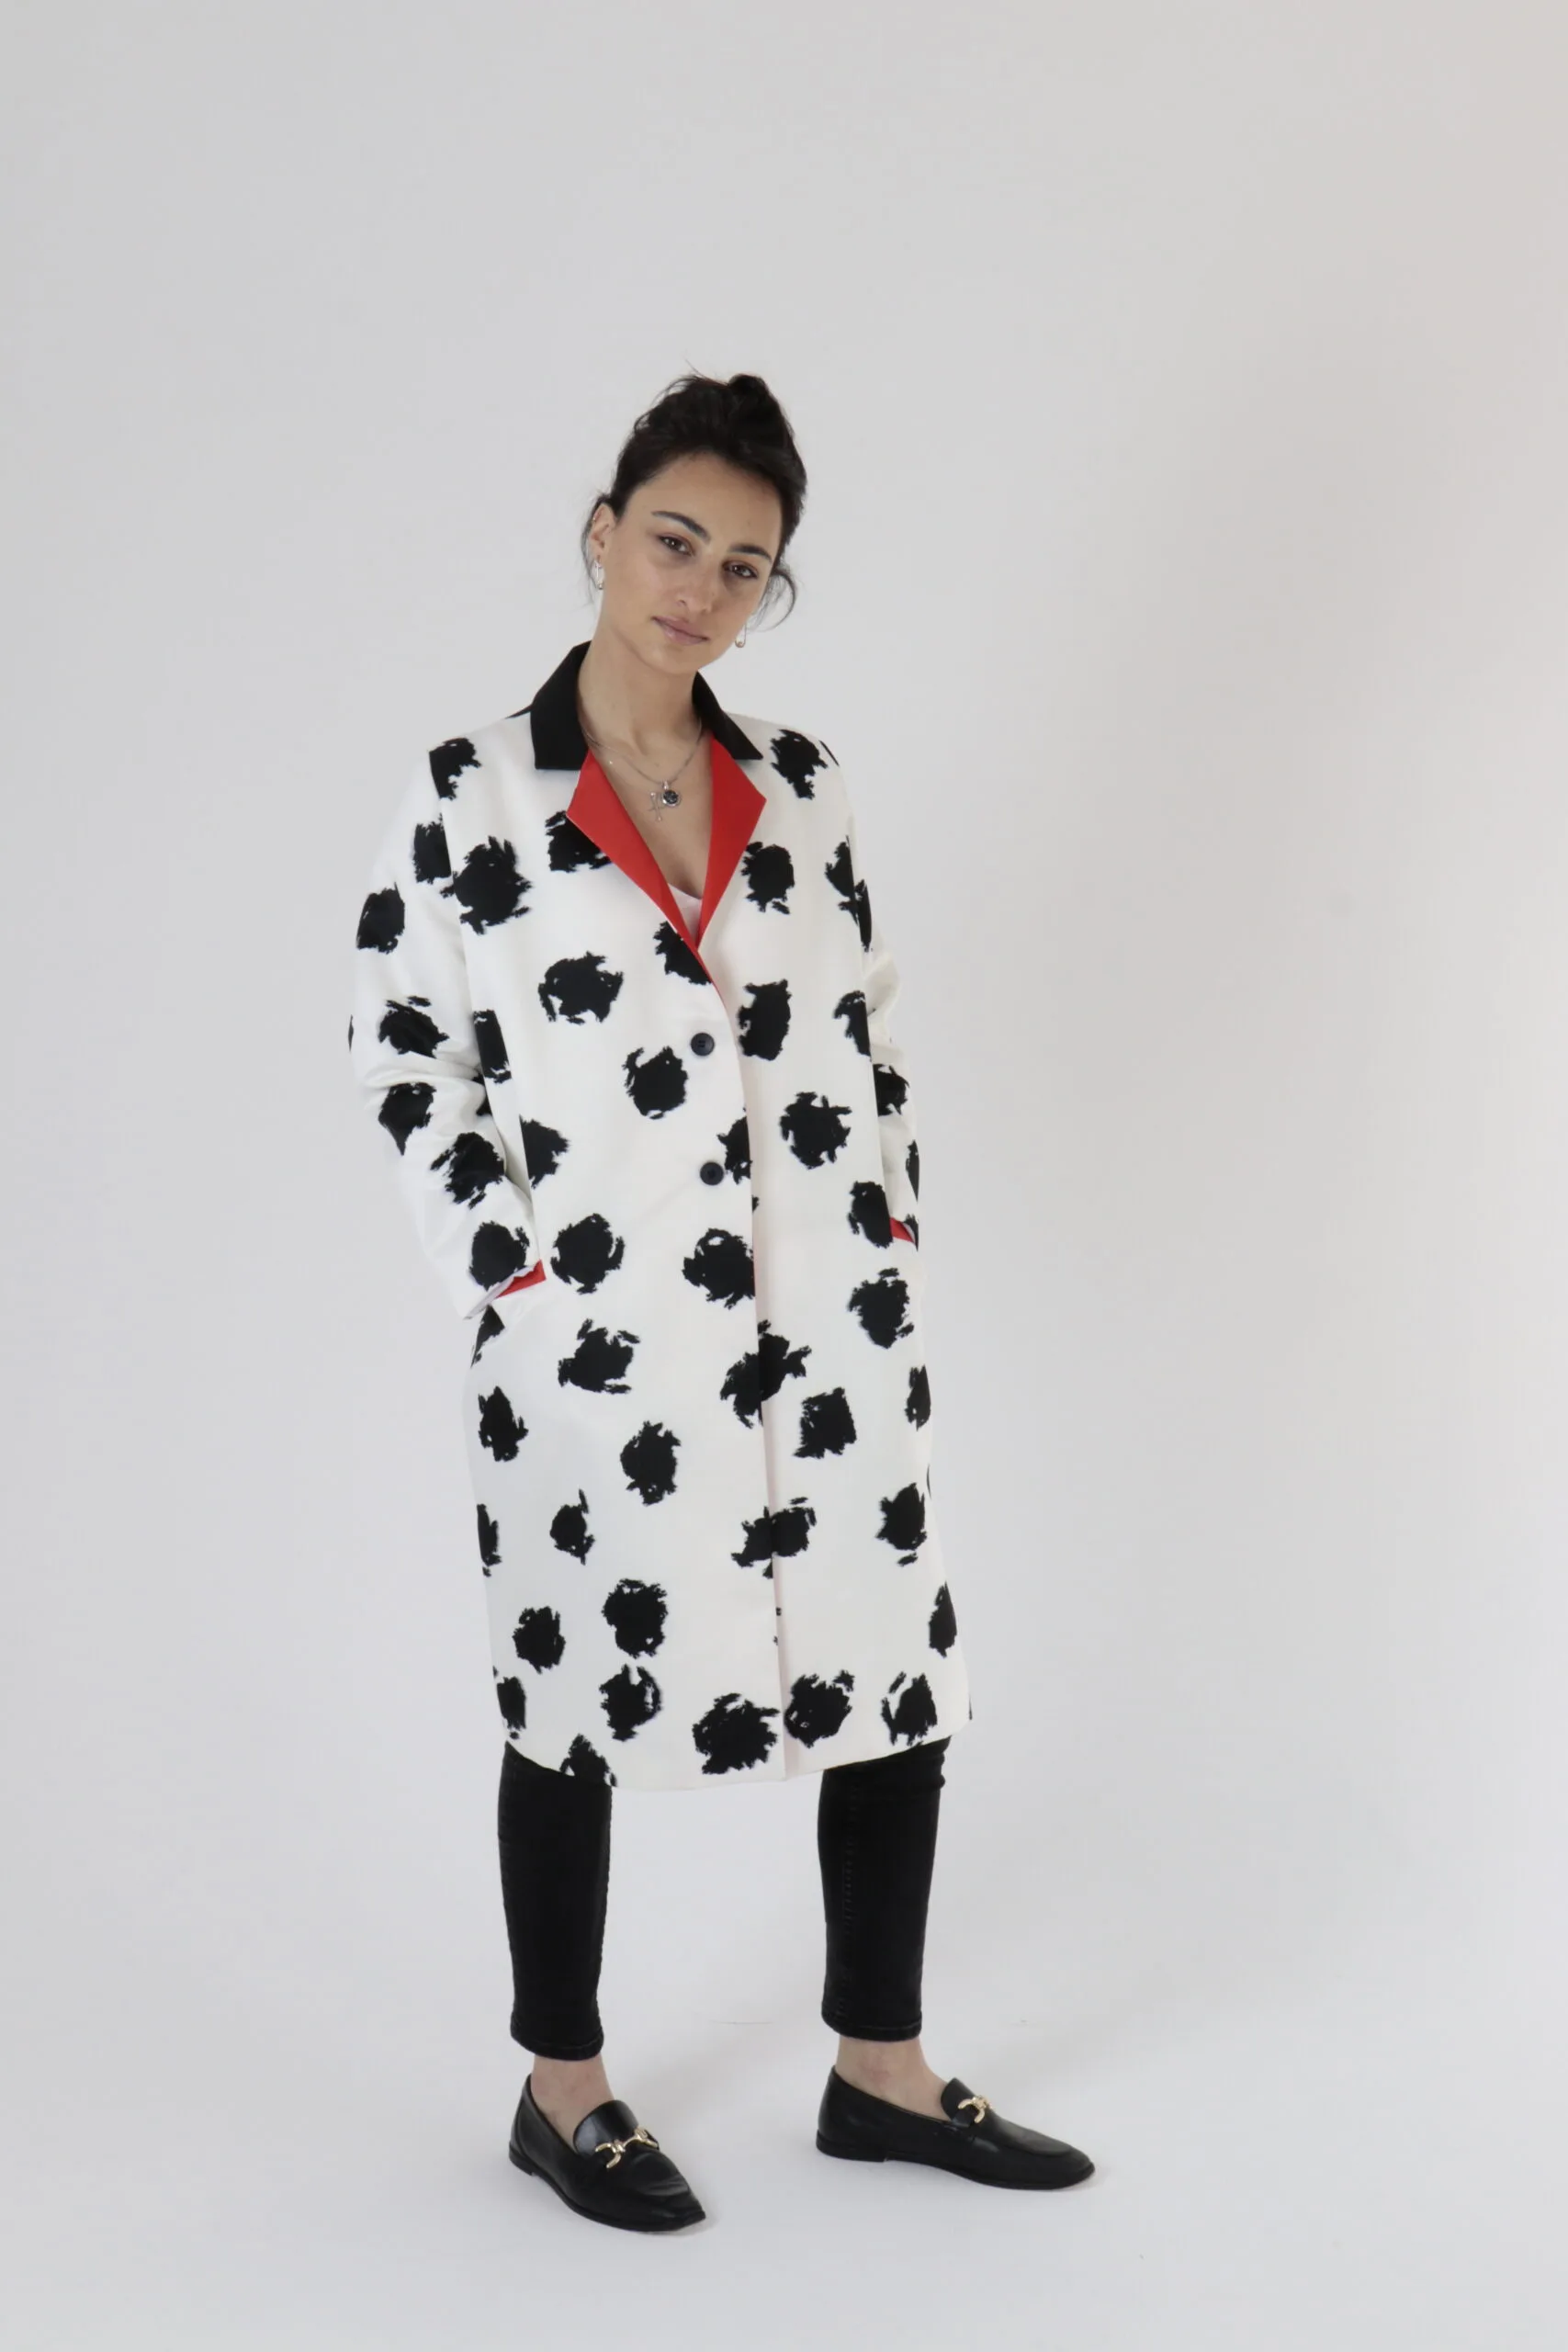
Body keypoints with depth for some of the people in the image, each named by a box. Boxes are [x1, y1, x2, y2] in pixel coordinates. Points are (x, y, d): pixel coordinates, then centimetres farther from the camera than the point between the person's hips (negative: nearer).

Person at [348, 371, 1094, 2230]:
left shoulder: (797, 786, 7)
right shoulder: (474, 795, -5)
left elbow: (861, 1024, 13)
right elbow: (400, 1046, -4)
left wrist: (890, 1222, 6)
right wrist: (504, 1255, -9)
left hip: (833, 1323, 5)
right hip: (595, 1342, -4)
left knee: (903, 1685, 9)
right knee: (580, 1698, 10)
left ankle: (879, 2073, 27)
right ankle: (561, 2093, 28)